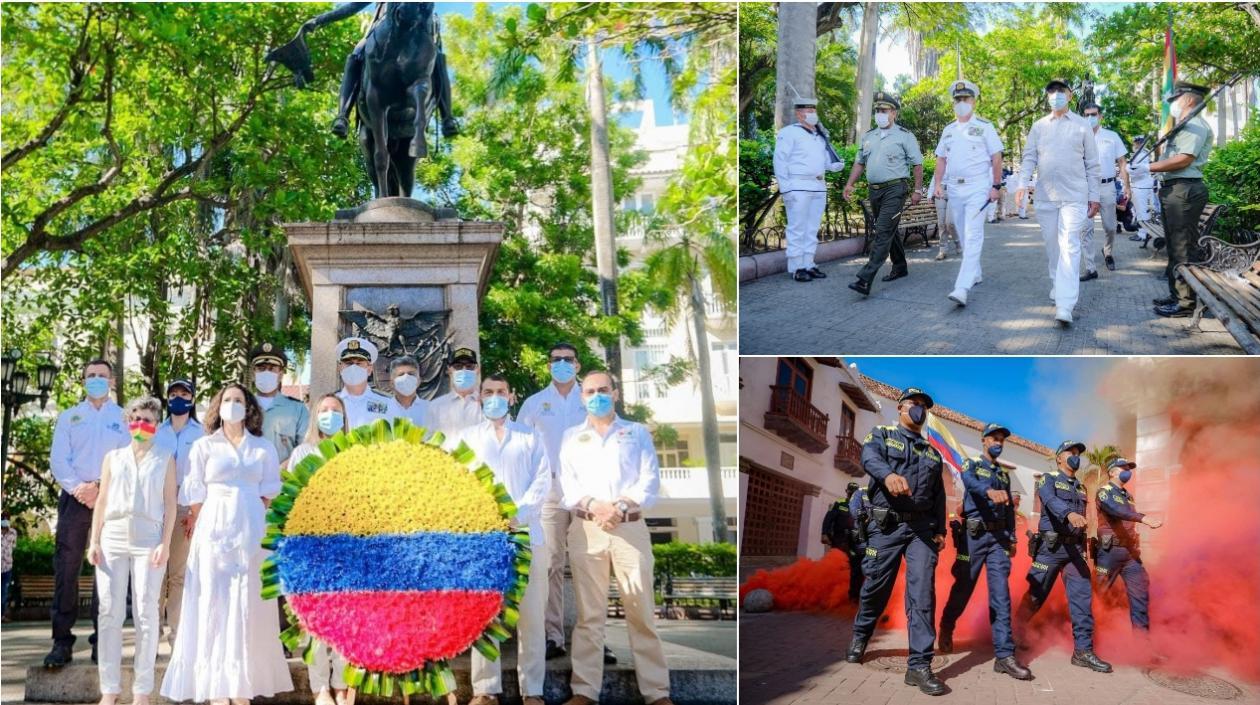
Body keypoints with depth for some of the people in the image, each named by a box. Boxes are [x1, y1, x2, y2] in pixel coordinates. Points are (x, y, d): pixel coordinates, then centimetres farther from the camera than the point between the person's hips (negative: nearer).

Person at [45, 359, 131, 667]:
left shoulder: (122, 418, 11)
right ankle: (62, 642, -2)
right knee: (66, 569, -4)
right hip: (74, 499, 1)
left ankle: (102, 641, 3)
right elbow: (58, 459, 5)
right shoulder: (69, 417, 15)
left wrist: (100, 487, -12)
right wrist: (77, 488, -11)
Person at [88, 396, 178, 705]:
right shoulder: (113, 457, 16)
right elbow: (102, 501, 13)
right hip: (112, 539, 2)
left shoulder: (165, 458, 11)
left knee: (146, 614, -4)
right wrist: (94, 541, 3)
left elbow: (170, 503, 4)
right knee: (110, 613, -1)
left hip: (148, 540, -2)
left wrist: (165, 543, -6)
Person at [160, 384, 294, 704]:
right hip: (214, 531, -1)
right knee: (213, 605, -4)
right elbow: (196, 495, 5)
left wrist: (250, 519, 2)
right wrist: (203, 529, 1)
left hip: (251, 533, 1)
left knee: (247, 606, 0)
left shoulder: (264, 448, 11)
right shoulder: (203, 446, 7)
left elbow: (269, 492, 9)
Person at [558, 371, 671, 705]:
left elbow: (650, 481, 2)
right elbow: (567, 483, 4)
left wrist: (621, 507, -14)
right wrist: (593, 505, -13)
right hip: (586, 529, 1)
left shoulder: (638, 433, 12)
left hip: (630, 527, -1)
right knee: (589, 613, 1)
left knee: (642, 612, -2)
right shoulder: (571, 436, 15)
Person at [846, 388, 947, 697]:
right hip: (886, 525, -2)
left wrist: (940, 530, 8)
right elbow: (870, 459, -16)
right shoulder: (881, 436, 7)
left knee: (923, 593, -9)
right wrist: (888, 474, -38)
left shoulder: (933, 453, 20)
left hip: (922, 528, 3)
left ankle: (919, 665, -12)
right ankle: (860, 636, 33)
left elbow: (939, 495, 20)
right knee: (876, 587, 4)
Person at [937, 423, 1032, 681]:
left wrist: (1012, 538, 13)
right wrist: (989, 491, -42)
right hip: (974, 534, -4)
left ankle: (1004, 654, -13)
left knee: (1001, 593, -7)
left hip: (998, 536, 4)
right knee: (963, 587, 2)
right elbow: (970, 482, -20)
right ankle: (946, 629, 28)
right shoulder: (971, 464, 4)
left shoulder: (1004, 474, 21)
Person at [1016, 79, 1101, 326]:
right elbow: (1029, 158, 8)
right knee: (1052, 246, 12)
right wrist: (1022, 183, -10)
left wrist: (1094, 197, 4)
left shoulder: (1082, 125, 5)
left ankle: (1065, 306, -21)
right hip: (1045, 197, 3)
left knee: (1069, 247, -13)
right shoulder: (1038, 126, 11)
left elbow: (1092, 164, 7)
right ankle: (1058, 285, 33)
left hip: (1074, 197, -3)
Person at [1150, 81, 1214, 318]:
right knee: (1175, 246, 16)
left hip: (1184, 190, -11)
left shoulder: (1194, 125, -11)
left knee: (1182, 247, -9)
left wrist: (1149, 167, -16)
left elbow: (1183, 159, -21)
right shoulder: (1186, 125, 23)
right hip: (1176, 189, 11)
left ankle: (1186, 302, -7)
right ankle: (1177, 294, 23)